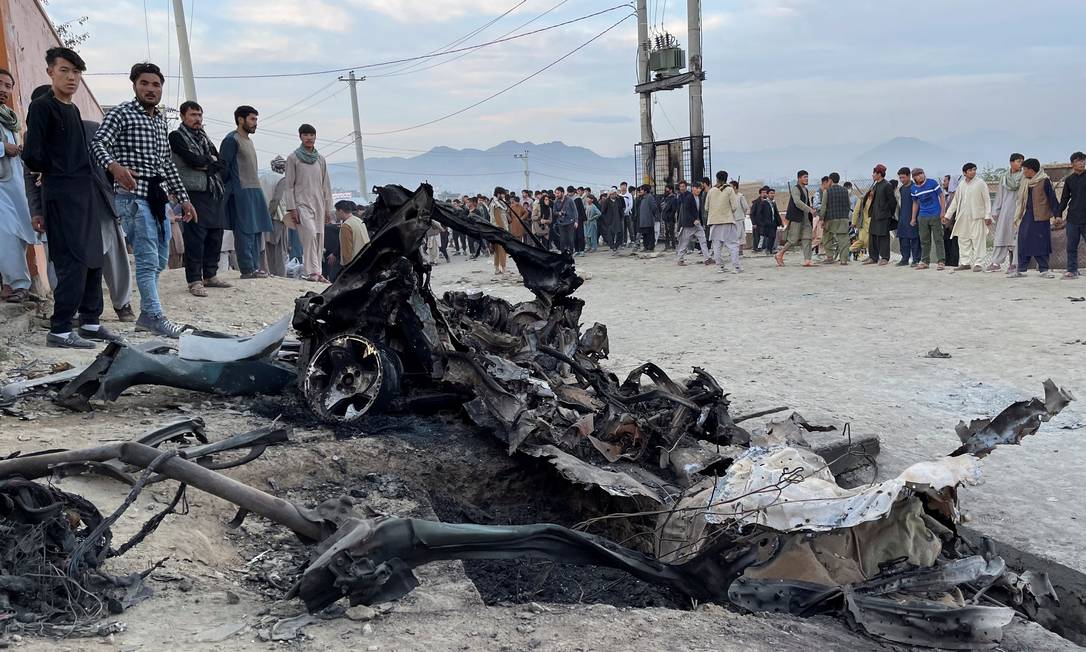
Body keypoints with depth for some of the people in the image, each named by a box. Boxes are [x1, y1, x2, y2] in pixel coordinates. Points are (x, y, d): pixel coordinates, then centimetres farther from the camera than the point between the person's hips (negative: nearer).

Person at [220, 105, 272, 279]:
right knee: (245, 231, -8)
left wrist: (257, 189, 16)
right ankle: (247, 269, -7)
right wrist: (229, 188, -11)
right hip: (241, 191, -9)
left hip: (255, 190, 9)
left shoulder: (248, 140, 20)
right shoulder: (232, 140, -7)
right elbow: (224, 167, -11)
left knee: (257, 230, 8)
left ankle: (255, 266, 12)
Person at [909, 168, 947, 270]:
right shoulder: (914, 188, 6)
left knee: (938, 239, -4)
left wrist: (943, 212, -9)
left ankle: (941, 262, -3)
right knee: (924, 241, 9)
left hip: (935, 215, -4)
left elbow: (941, 197, -3)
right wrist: (913, 218, 16)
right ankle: (925, 262, 17)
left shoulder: (932, 183, -7)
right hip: (922, 217, 4)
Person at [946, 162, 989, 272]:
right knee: (963, 239, 6)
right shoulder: (961, 184, 12)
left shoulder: (980, 183, -1)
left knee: (978, 240, -6)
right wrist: (948, 215, 16)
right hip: (963, 217, 5)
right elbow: (955, 201, 19)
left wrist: (987, 216, -9)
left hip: (977, 217, -5)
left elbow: (987, 200, -3)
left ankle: (977, 263, -4)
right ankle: (965, 262, 13)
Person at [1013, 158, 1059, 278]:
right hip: (1026, 217, 6)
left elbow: (1052, 198, -7)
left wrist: (1057, 214, -12)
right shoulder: (1025, 183, 14)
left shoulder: (1045, 181, -6)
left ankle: (1044, 269, 3)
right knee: (1024, 243, 3)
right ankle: (1021, 269, 7)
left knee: (1041, 243, -3)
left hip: (1041, 217, -6)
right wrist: (1018, 217, 18)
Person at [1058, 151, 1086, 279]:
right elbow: (1064, 199, 14)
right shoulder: (1069, 180, 10)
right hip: (1072, 218, 3)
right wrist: (1058, 214, 8)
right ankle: (1072, 270, 9)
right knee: (1071, 247, 4)